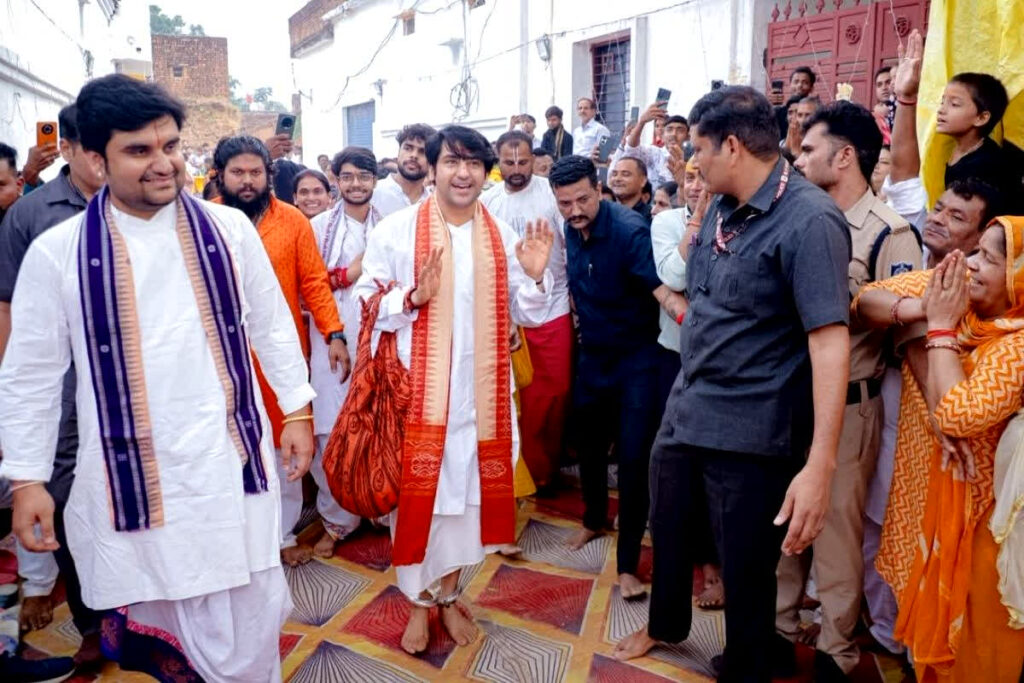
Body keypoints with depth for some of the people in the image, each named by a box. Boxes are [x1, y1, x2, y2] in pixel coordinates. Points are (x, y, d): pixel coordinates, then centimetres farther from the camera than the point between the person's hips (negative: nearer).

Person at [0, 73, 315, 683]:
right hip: (132, 474, -1)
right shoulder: (57, 252, -5)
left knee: (248, 633, 10)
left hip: (231, 461, 1)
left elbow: (273, 325, 8)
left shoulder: (228, 229, 0)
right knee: (155, 621, 13)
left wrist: (297, 410, 8)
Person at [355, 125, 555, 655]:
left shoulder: (503, 236, 5)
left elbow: (527, 314, 9)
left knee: (468, 490, 13)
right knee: (417, 491, 6)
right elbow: (366, 303, -6)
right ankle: (418, 601, 28)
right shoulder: (396, 230, -6)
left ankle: (449, 595, 34)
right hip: (416, 389, -3)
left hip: (480, 390, 3)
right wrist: (413, 297, -22)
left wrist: (535, 276, -10)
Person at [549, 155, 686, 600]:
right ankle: (594, 520, 44)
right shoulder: (571, 231, -3)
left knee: (633, 458, -5)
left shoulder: (629, 230, -22)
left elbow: (663, 289, -34)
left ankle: (628, 564, 8)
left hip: (637, 358, -6)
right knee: (589, 445, 18)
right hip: (592, 355, 6)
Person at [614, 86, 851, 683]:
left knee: (747, 566, 10)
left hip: (751, 431, -8)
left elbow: (830, 339, -29)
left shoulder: (809, 219, -20)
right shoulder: (722, 210, 6)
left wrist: (820, 465, -34)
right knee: (668, 530, 25)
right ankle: (666, 624, 53)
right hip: (685, 410, 8)